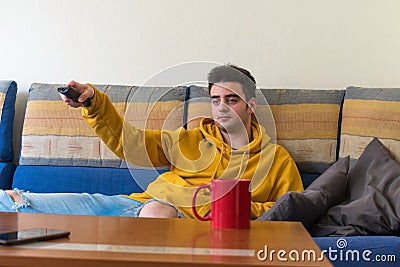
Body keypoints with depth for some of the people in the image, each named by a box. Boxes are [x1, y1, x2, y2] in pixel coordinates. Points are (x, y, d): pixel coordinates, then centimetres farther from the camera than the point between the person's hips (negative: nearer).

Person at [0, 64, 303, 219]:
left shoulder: (277, 158, 17)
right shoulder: (192, 140, 23)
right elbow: (125, 140, 19)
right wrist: (93, 102, 4)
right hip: (140, 202, 4)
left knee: (159, 209, -38)